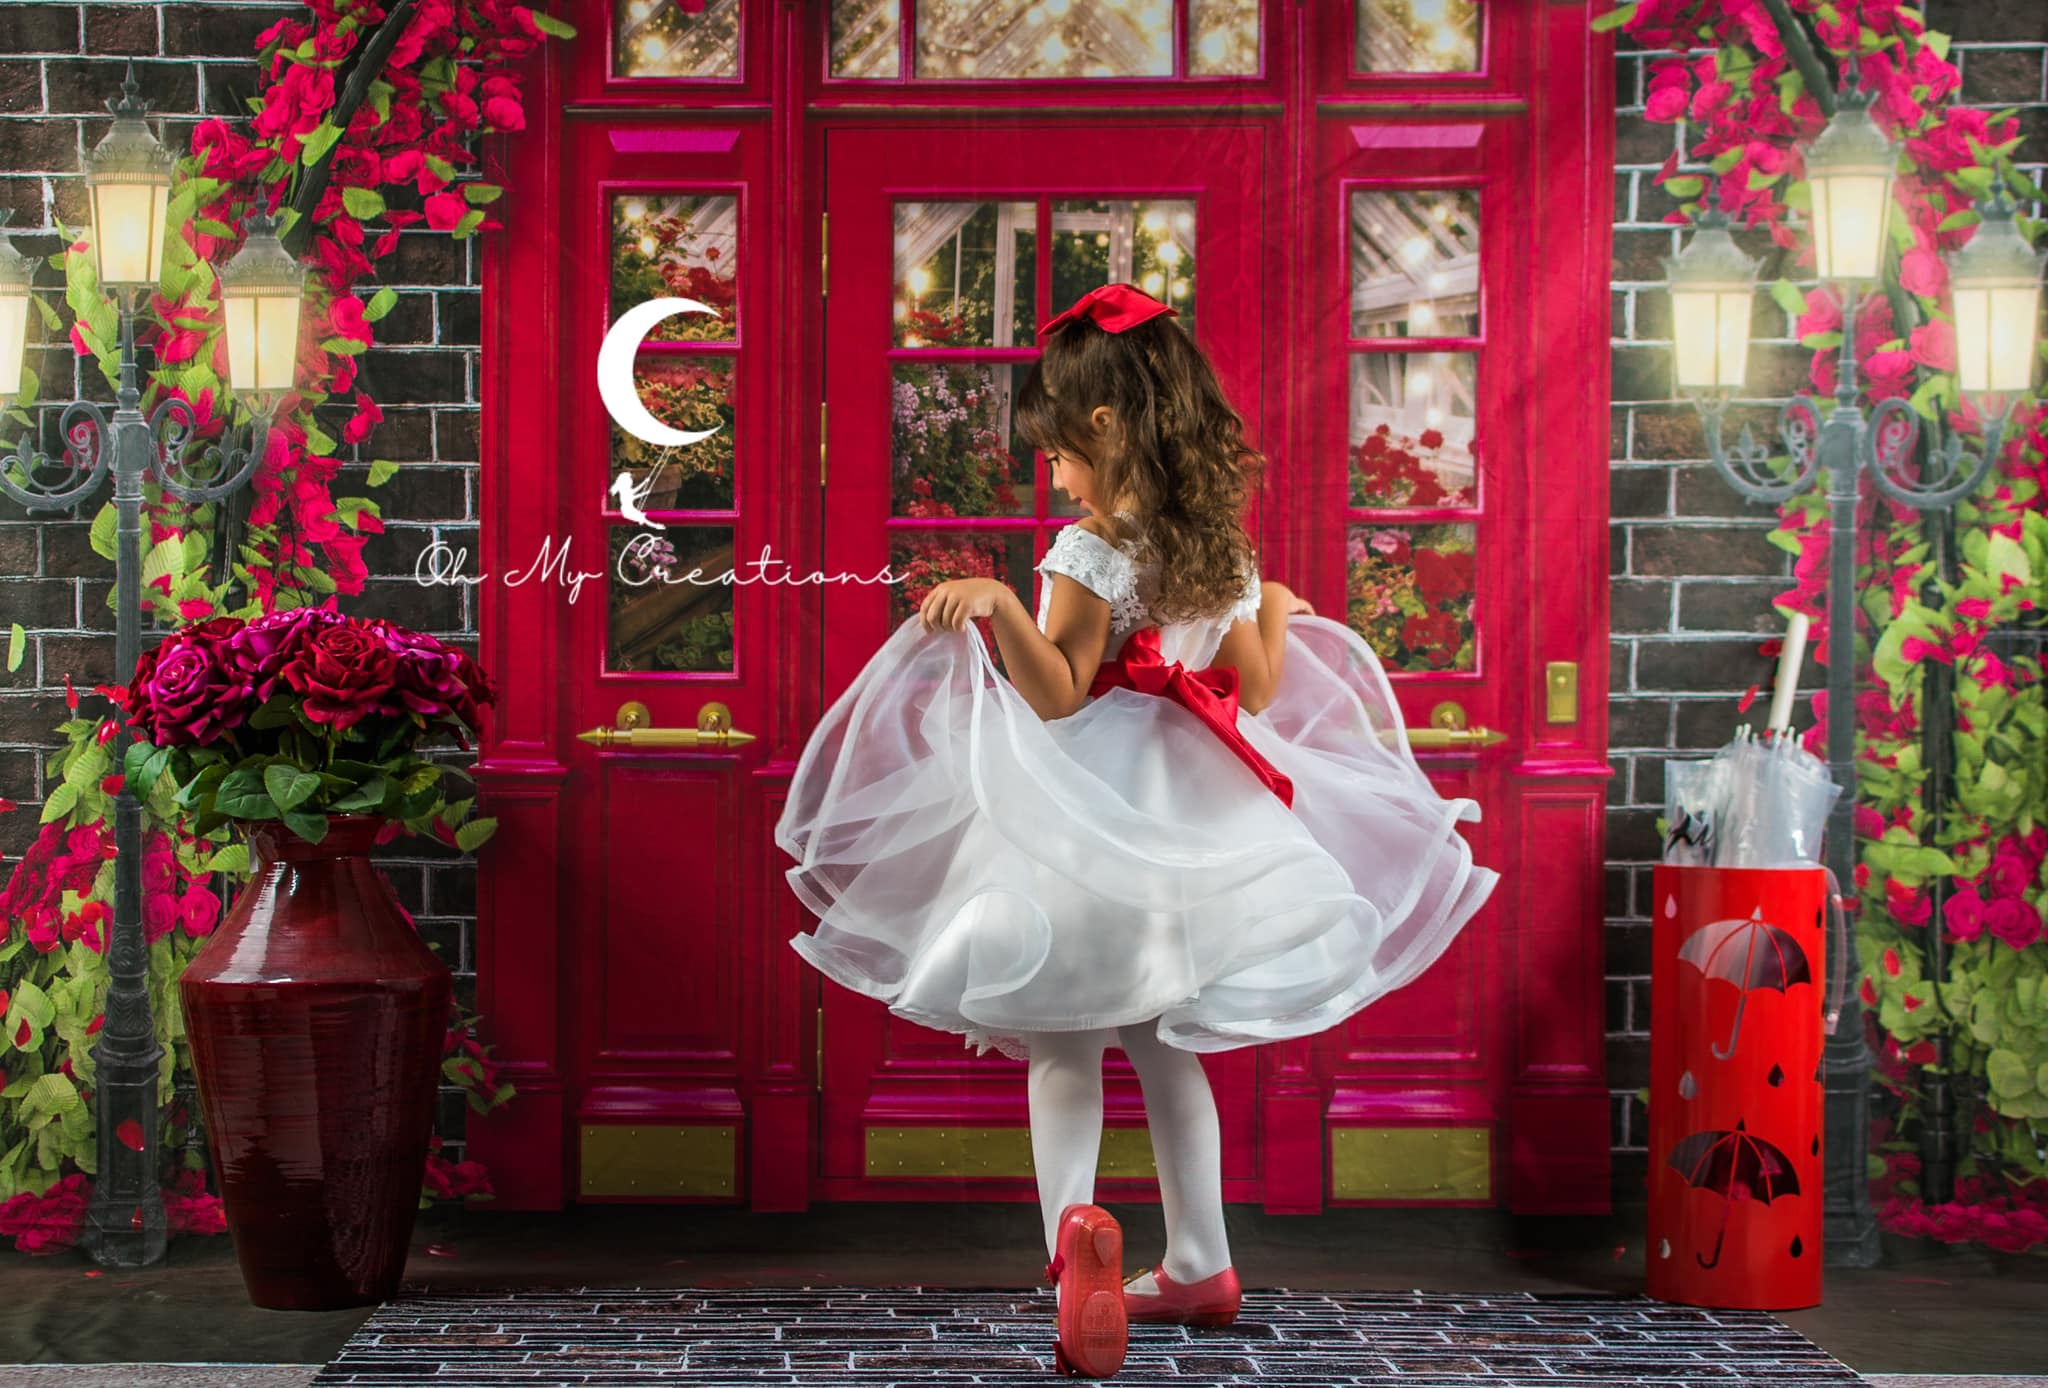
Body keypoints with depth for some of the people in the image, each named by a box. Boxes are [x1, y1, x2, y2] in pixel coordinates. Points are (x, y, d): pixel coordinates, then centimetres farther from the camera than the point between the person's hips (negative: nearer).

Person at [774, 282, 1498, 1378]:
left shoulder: (1089, 553, -15)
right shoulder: (1224, 554, 5)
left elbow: (1057, 695, -19)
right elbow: (1259, 691, 13)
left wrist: (998, 611, -28)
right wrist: (1278, 613, 31)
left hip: (1089, 817, -6)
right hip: (1185, 818, 7)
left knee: (1062, 1043, -3)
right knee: (1162, 1040, 18)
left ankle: (1074, 1222, -28)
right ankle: (1199, 1262, 23)